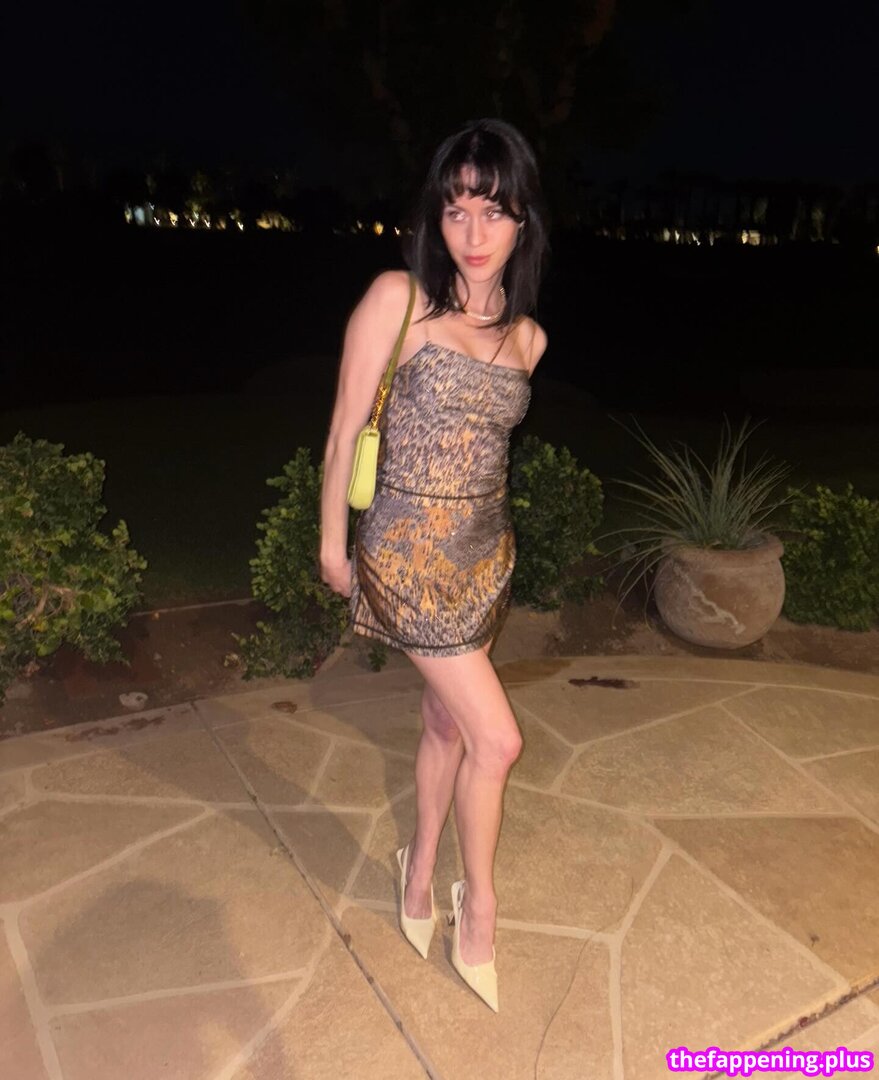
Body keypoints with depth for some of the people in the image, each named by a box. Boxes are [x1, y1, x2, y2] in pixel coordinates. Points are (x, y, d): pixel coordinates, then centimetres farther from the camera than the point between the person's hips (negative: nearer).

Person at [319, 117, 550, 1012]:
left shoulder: (527, 337, 4)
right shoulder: (396, 298, -12)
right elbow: (344, 432, -8)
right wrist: (332, 544, -3)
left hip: (486, 552, 6)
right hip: (411, 554, -6)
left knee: (448, 723, 17)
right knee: (497, 738, -2)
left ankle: (420, 869, 41)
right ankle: (480, 905, 24)